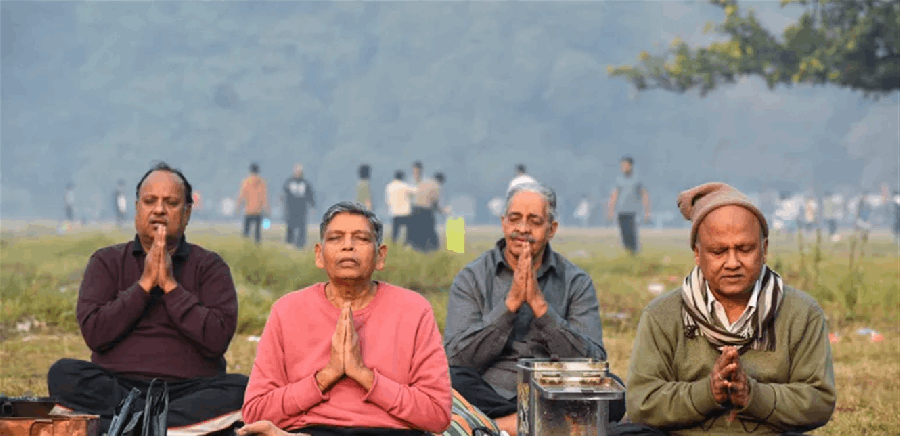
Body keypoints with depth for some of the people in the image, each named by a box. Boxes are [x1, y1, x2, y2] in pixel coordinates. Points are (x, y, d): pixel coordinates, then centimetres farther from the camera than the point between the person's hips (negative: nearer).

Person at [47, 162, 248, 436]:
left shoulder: (209, 266, 11)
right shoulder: (106, 262, 13)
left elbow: (218, 340, -5)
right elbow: (94, 333, -2)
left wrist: (170, 285, -6)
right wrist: (145, 283, -5)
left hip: (189, 388, -1)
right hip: (116, 386, 1)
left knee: (243, 390, -30)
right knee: (64, 374, -28)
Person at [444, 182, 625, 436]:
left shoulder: (576, 282, 9)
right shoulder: (472, 279, 7)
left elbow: (593, 363, -4)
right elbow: (457, 358, -6)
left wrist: (540, 305, -12)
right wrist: (511, 302, -12)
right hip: (489, 398, -1)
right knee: (450, 381, -32)